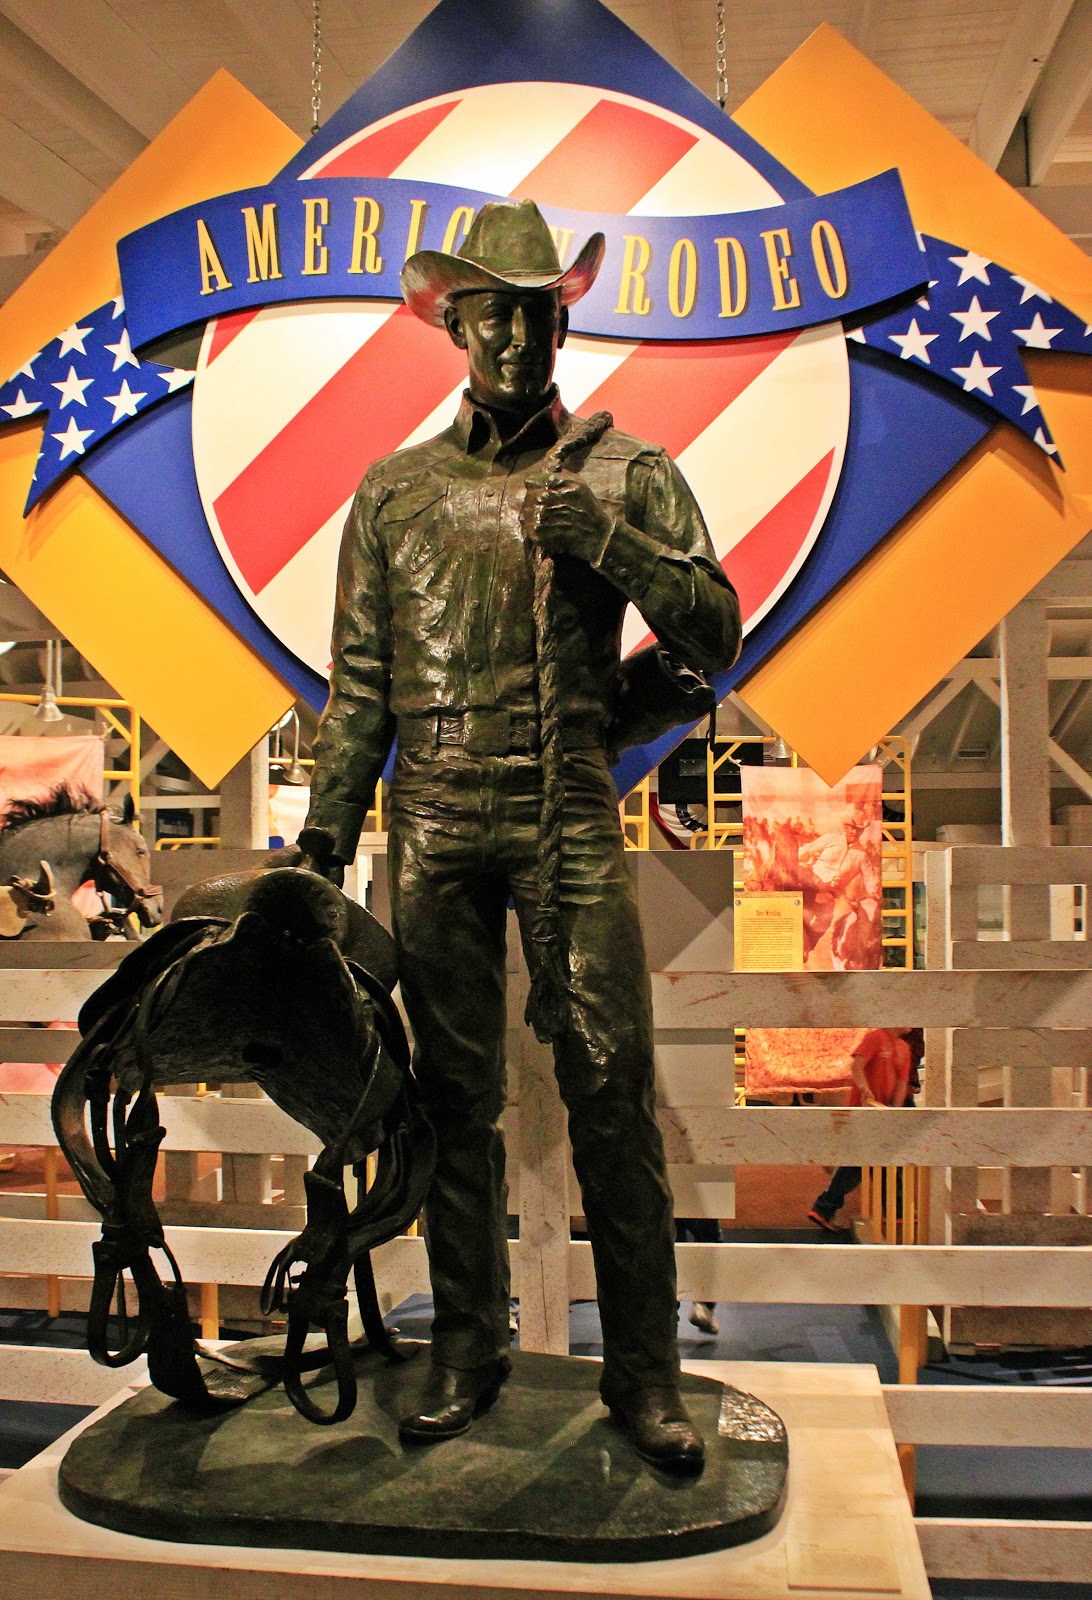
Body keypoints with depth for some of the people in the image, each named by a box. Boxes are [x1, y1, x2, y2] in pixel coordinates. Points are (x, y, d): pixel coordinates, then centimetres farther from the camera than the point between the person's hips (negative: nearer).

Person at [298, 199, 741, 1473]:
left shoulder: (626, 474, 8)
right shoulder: (396, 490, 13)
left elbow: (715, 637, 1)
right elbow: (359, 680, 14)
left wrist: (605, 538, -10)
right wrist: (326, 824, 8)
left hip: (572, 820, -2)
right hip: (434, 828, 2)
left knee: (610, 1090, -3)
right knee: (454, 1095, 8)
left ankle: (642, 1367, 9)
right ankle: (466, 1348, 21)